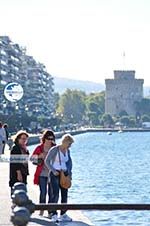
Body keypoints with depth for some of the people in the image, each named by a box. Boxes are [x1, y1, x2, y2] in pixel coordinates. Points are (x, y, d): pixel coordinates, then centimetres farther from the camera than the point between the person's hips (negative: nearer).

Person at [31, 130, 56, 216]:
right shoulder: (39, 148, 3)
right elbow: (32, 158, 6)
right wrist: (39, 156, -11)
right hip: (42, 173, 0)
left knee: (51, 193, 0)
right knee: (43, 192, 0)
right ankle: (42, 209, 13)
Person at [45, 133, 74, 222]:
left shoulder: (67, 150, 7)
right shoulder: (54, 150, -12)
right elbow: (47, 161, -9)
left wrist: (69, 171, 8)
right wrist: (53, 171, -15)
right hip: (55, 174, -7)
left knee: (65, 194, 8)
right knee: (56, 194, -12)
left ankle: (63, 214, 17)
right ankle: (54, 215, -8)